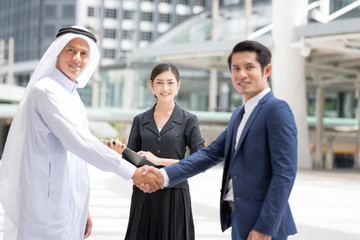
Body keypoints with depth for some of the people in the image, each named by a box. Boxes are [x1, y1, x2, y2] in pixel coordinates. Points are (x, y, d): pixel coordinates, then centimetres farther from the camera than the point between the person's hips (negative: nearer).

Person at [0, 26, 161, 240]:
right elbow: (78, 141, -22)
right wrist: (131, 171, -20)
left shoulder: (72, 96, 17)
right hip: (47, 205, -9)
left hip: (68, 205, 9)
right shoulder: (46, 90, -12)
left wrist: (83, 209, 20)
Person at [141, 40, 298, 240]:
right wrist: (165, 175, -1)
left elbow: (285, 173, -17)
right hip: (239, 223, 9)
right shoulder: (238, 115, 16)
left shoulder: (277, 110, -11)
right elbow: (211, 154, 11)